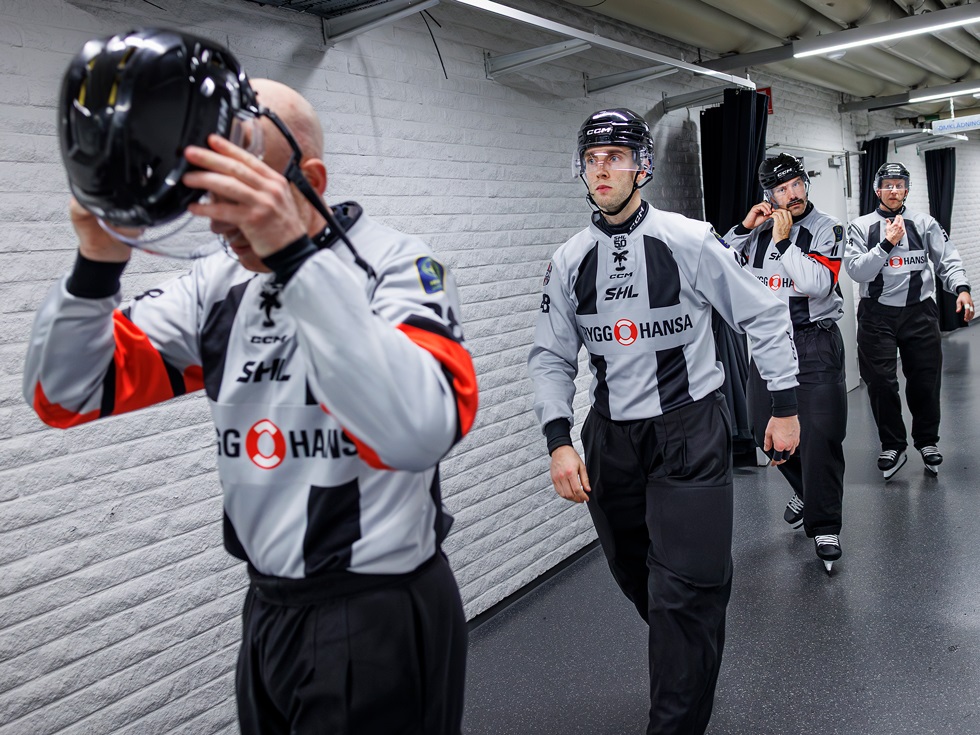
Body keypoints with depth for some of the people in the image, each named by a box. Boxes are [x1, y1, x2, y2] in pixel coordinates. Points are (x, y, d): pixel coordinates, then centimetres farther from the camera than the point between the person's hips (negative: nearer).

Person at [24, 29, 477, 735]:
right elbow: (65, 397, 1)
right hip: (267, 611, 6)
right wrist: (97, 265, -15)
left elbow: (420, 432, -35)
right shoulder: (218, 285, 1)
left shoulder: (394, 267, -16)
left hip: (380, 620, -5)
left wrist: (299, 255, -38)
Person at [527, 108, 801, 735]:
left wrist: (785, 409, 1)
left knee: (684, 591, -6)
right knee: (636, 577, 18)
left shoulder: (688, 240, -8)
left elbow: (766, 317, -1)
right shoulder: (570, 262, 2)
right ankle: (688, 660, 47)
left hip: (690, 431, -4)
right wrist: (559, 442, -5)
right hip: (612, 437, 4)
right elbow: (553, 356, 6)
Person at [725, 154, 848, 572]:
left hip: (815, 344, -4)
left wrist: (784, 242, -17)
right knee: (768, 428, 10)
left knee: (820, 435, -8)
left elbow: (818, 285, -18)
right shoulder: (758, 229, 8)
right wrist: (744, 228, -4)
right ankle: (806, 491, 37)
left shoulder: (827, 229, -4)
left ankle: (824, 526, 7)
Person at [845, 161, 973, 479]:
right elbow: (856, 270, -8)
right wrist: (887, 244, -15)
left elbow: (948, 261, 2)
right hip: (877, 314, -1)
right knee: (880, 382, 0)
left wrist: (962, 289, -15)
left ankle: (927, 442, 28)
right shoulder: (861, 226, 3)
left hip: (919, 312, 1)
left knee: (925, 380, 6)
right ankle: (892, 447, 17)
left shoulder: (924, 223, 7)